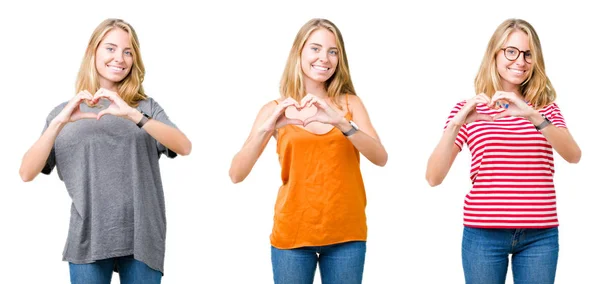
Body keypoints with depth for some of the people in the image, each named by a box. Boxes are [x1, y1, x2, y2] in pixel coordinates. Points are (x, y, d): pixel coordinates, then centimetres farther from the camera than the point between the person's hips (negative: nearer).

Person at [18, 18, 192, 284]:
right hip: (88, 239, 0)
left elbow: (184, 147, -9)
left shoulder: (146, 107, 9)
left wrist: (132, 115, -21)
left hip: (142, 238, 0)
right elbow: (27, 173, -1)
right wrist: (60, 122, -15)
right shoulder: (66, 113, 9)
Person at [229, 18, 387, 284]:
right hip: (292, 233, -1)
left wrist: (340, 123, -22)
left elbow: (380, 158, -8)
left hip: (346, 233, 1)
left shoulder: (350, 103, 5)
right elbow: (236, 174, -7)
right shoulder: (276, 110, 2)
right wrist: (267, 128, -21)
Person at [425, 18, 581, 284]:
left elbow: (573, 155, -10)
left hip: (540, 234, 1)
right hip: (484, 233, -1)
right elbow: (433, 177, -6)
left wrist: (533, 116, -24)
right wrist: (456, 124, -20)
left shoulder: (546, 107, 9)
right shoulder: (469, 109, 3)